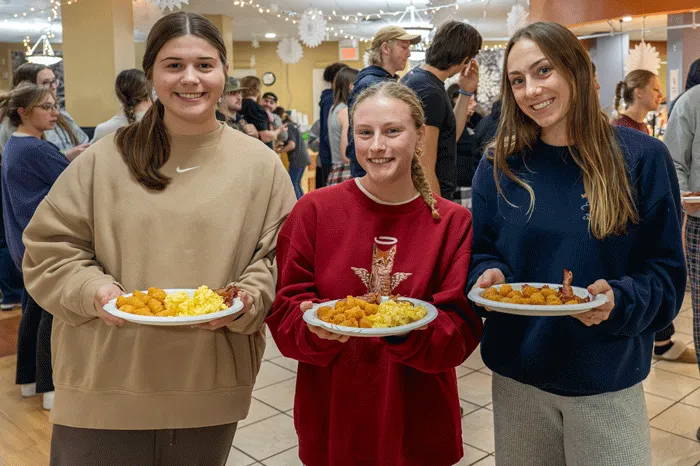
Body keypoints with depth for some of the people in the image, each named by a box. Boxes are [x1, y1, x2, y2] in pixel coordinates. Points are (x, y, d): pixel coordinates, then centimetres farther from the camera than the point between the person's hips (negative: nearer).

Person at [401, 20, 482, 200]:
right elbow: (425, 170, -25)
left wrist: (466, 92, 6)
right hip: (431, 198, -9)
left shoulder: (415, 75, 7)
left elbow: (451, 136, 11)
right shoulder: (429, 93, -22)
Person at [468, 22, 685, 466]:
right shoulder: (499, 167, 0)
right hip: (518, 377, 2)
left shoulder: (642, 157, -7)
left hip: (609, 382, -1)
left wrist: (618, 300, -23)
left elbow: (666, 271, -4)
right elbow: (480, 255, 6)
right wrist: (490, 277, -16)